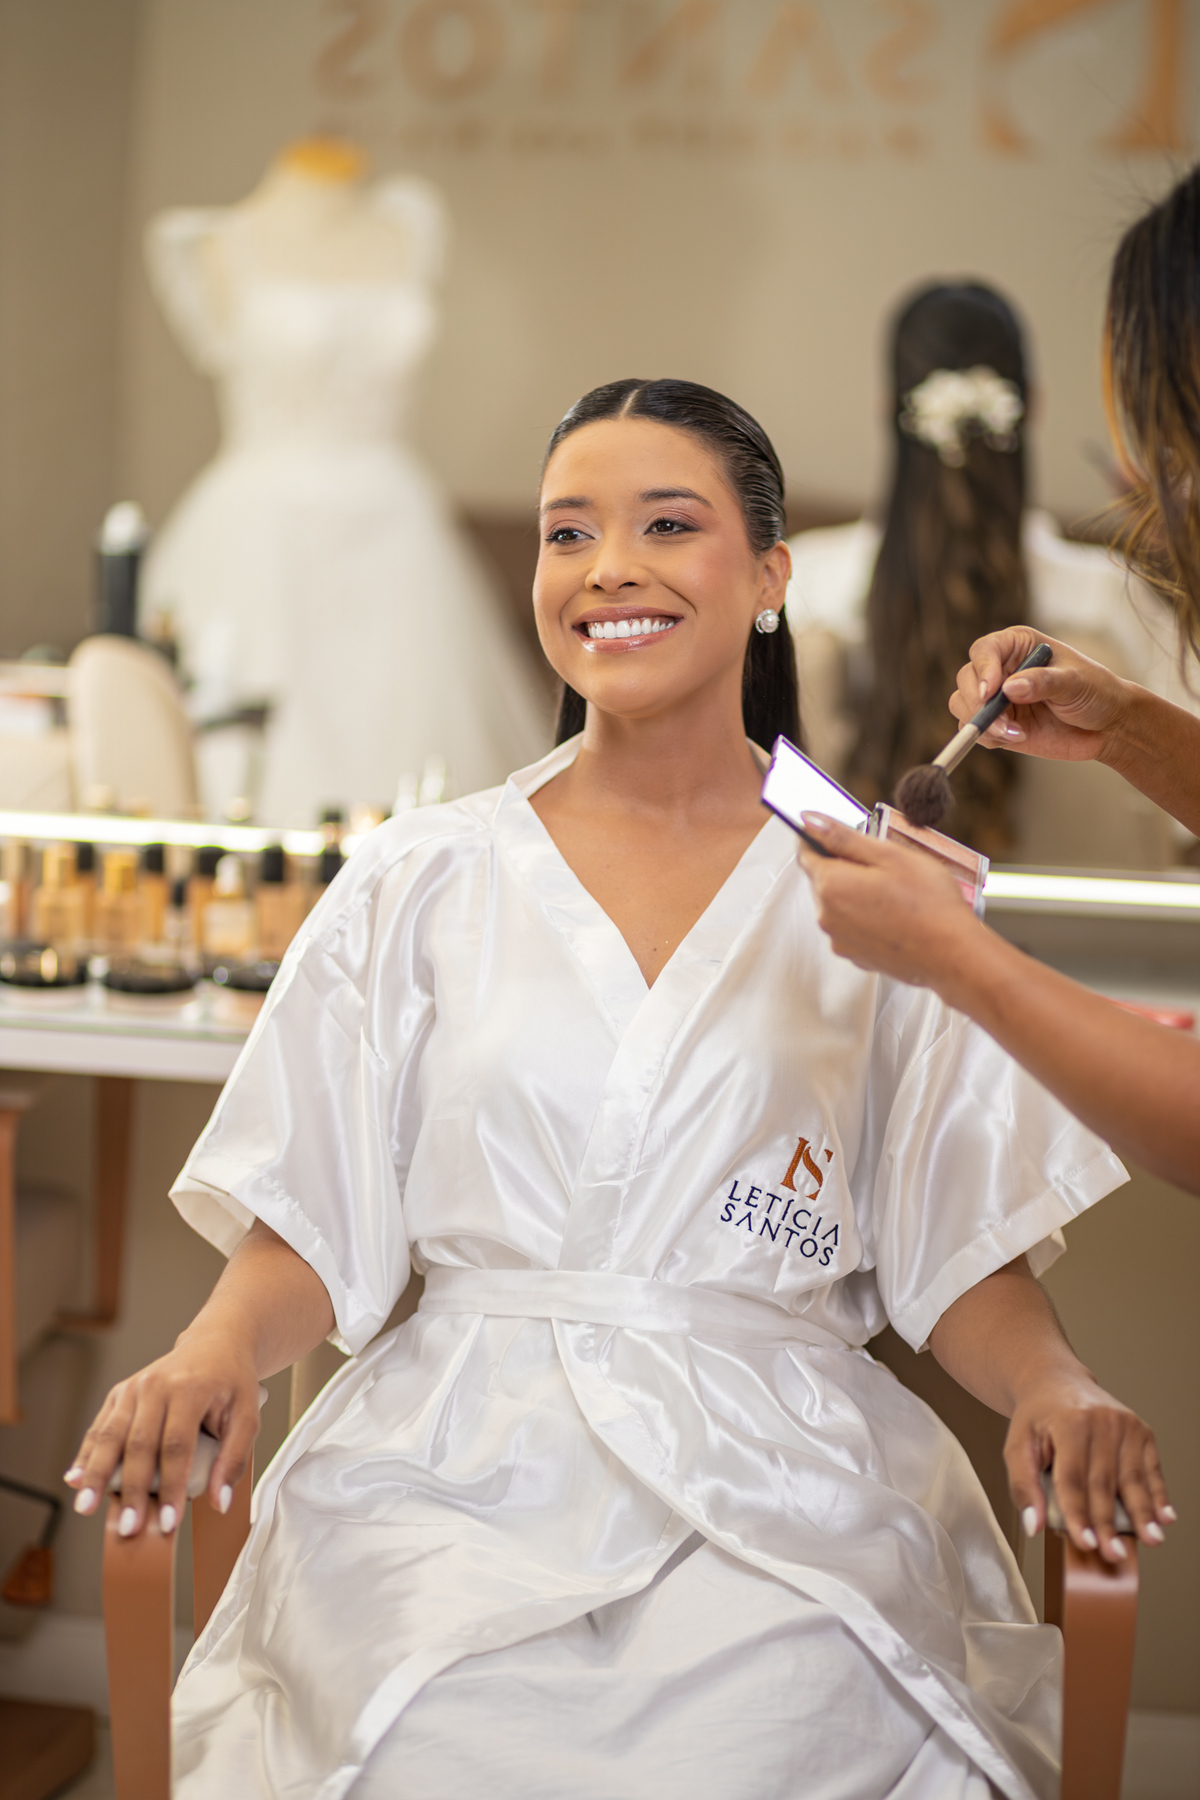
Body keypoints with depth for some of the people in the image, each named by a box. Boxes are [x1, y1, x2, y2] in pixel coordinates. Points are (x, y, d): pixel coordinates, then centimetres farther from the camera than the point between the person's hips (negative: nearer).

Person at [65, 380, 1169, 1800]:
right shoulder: (416, 885, 11)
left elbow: (964, 1253, 9)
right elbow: (311, 1230, 9)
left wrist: (1054, 1386, -11)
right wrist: (217, 1350, -11)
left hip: (781, 1469, 0)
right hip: (458, 1456, 0)